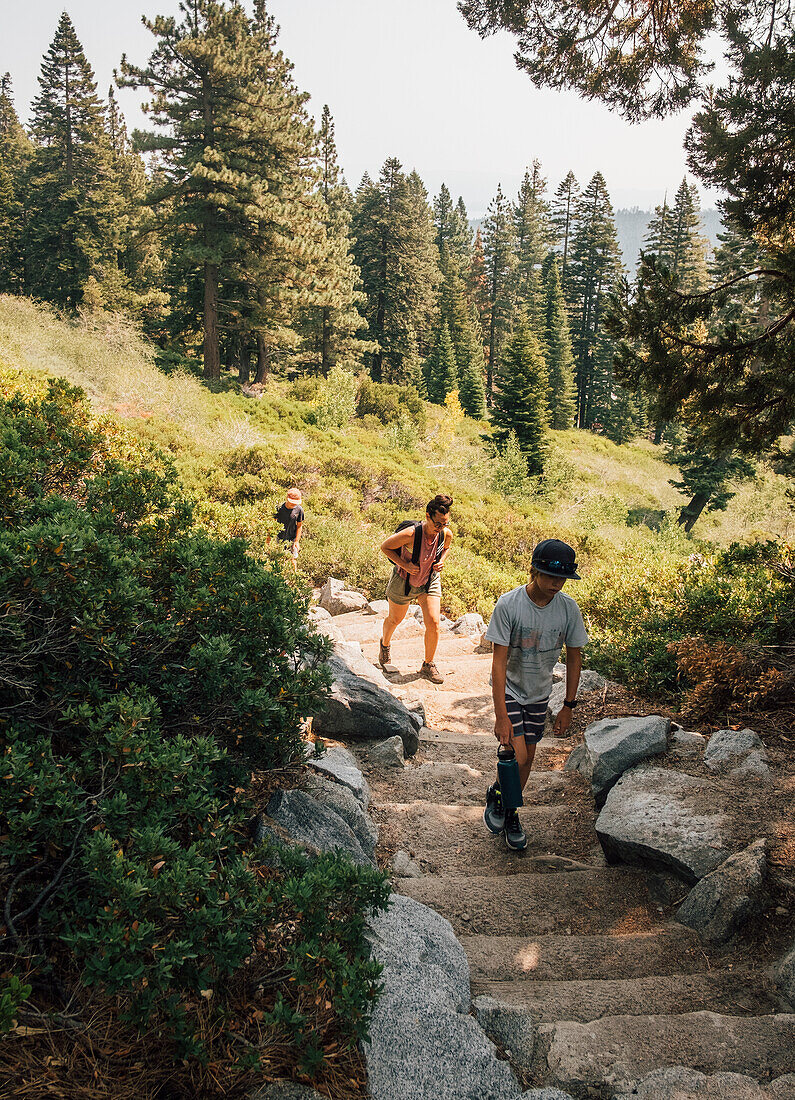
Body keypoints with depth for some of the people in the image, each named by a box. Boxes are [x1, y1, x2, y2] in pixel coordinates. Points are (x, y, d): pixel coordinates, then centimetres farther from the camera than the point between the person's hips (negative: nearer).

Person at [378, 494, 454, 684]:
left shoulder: (447, 534, -20)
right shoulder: (410, 534, -35)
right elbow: (385, 547, -18)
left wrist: (441, 561, -13)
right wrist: (405, 565, -27)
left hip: (430, 581, 3)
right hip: (404, 582, -3)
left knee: (433, 623, -9)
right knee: (394, 620, 19)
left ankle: (428, 666, 11)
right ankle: (384, 644, 53)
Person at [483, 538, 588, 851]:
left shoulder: (568, 608, -14)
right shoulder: (508, 605, -25)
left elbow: (574, 657, -1)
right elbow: (499, 661, -23)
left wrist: (568, 706, 1)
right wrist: (501, 715, -25)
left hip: (539, 693, 4)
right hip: (509, 689, -4)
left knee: (528, 756, 11)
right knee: (518, 755, -15)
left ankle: (510, 813, 33)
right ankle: (496, 794, 17)